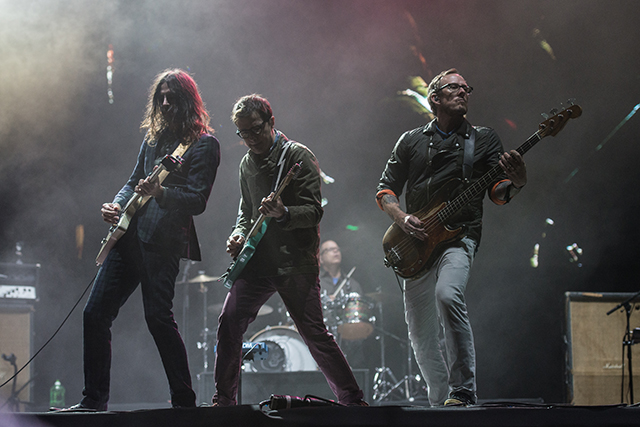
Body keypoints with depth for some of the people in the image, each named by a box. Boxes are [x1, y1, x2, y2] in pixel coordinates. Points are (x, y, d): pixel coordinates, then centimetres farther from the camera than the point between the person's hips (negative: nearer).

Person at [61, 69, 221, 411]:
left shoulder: (204, 144, -2)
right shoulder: (154, 136, 20)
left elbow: (197, 201, -10)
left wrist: (161, 193, -26)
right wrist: (117, 205, 6)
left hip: (163, 239, -8)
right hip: (129, 233, 8)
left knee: (158, 317, -15)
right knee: (95, 313, 4)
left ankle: (184, 402, -3)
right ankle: (94, 401, 11)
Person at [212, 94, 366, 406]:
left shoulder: (298, 156, -6)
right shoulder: (247, 163, 14)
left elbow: (314, 211, -13)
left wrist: (284, 214, -31)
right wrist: (239, 232, 7)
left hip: (295, 261, -6)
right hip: (256, 260, 6)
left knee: (314, 333, -7)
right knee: (229, 322, -5)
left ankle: (352, 401, 3)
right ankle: (224, 401, 7)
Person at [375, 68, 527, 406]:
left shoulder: (484, 139, 10)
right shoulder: (411, 141, 14)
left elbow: (498, 193, 2)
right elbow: (385, 189, 13)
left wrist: (516, 182, -21)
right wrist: (402, 218, -7)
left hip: (460, 235, -3)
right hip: (418, 240, 3)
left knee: (447, 294, -32)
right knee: (421, 335, 3)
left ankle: (463, 391, -27)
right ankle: (441, 403, 18)